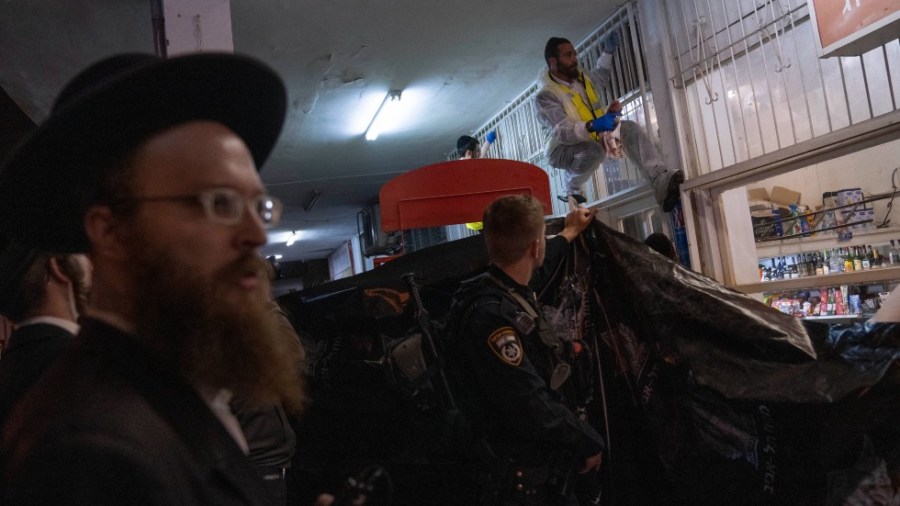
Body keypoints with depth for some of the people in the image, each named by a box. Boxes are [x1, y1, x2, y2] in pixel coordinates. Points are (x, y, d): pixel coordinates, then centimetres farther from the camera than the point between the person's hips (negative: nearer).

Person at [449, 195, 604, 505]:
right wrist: (589, 442, -16)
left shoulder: (511, 290, 0)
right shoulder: (492, 316, -31)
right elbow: (532, 410, -32)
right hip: (523, 478, -9)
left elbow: (539, 268, 26)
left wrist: (570, 232, 40)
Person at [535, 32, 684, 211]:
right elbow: (562, 132, -34)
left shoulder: (581, 78, 6)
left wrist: (608, 52, 20)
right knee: (593, 151, -40)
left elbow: (601, 77, 33)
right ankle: (572, 190, -10)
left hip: (593, 138, 7)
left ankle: (660, 181, -35)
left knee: (629, 128, -19)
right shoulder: (545, 96, -20)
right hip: (562, 149, -7)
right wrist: (593, 126, -48)